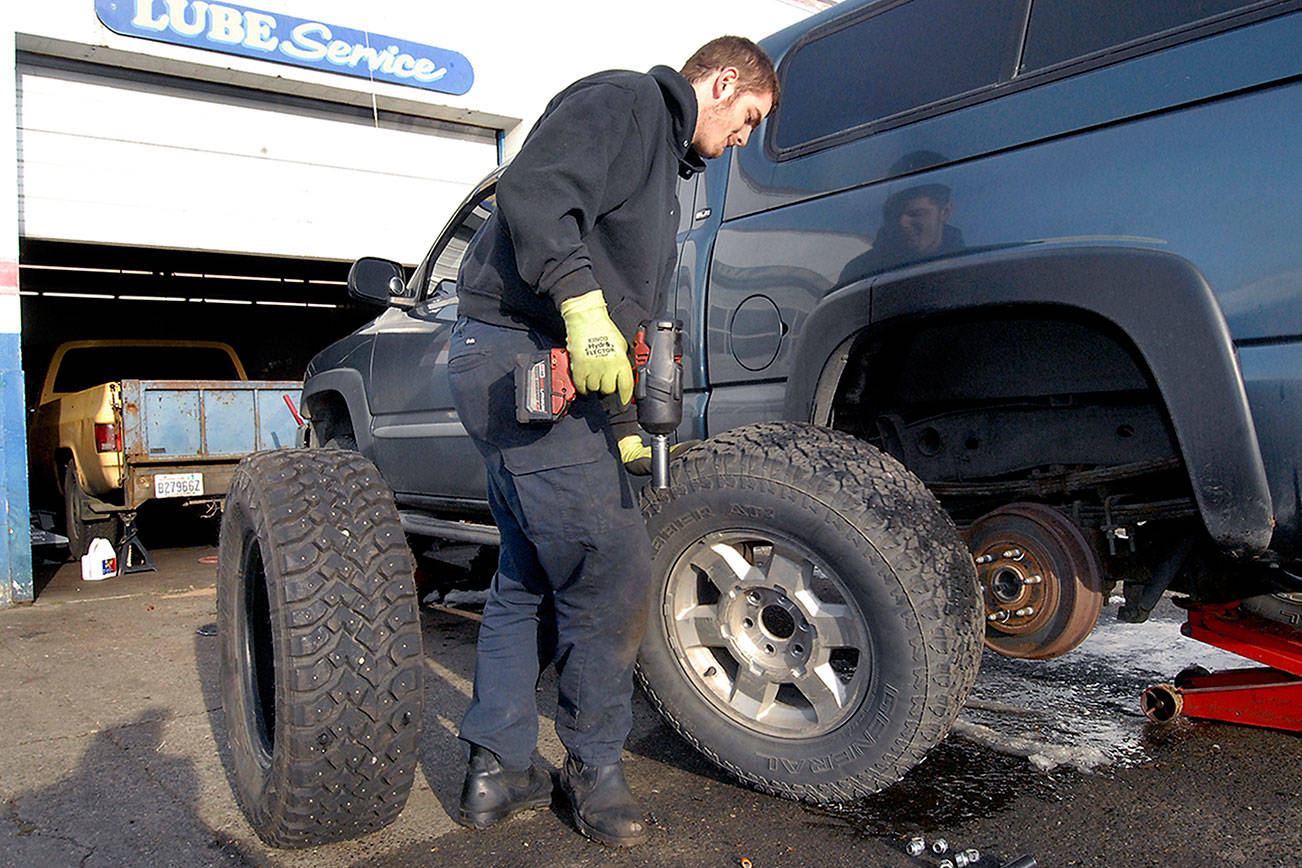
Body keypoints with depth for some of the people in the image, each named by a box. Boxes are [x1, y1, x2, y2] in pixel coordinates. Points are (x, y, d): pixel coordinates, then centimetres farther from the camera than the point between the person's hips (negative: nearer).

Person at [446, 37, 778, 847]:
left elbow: (628, 319, 25)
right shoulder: (626, 100, -1)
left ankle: (497, 769, 23)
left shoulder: (665, 166, 28)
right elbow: (531, 193, -20)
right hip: (522, 357, -11)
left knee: (531, 577, 13)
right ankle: (594, 769, 9)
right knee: (614, 568, -8)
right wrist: (584, 303, -29)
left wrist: (619, 429, 21)